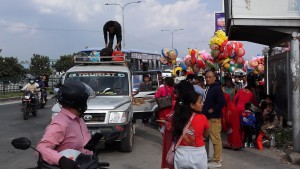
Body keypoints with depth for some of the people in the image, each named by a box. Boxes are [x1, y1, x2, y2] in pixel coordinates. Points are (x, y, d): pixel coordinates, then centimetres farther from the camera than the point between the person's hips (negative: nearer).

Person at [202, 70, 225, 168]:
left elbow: (222, 103, -22)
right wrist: (205, 111, 11)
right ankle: (217, 157, 27)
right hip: (208, 117, 10)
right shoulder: (207, 88, 14)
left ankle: (216, 161, 1)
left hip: (214, 117, -10)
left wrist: (212, 110, -17)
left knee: (215, 139, -5)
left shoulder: (217, 88, -14)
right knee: (213, 138, 17)